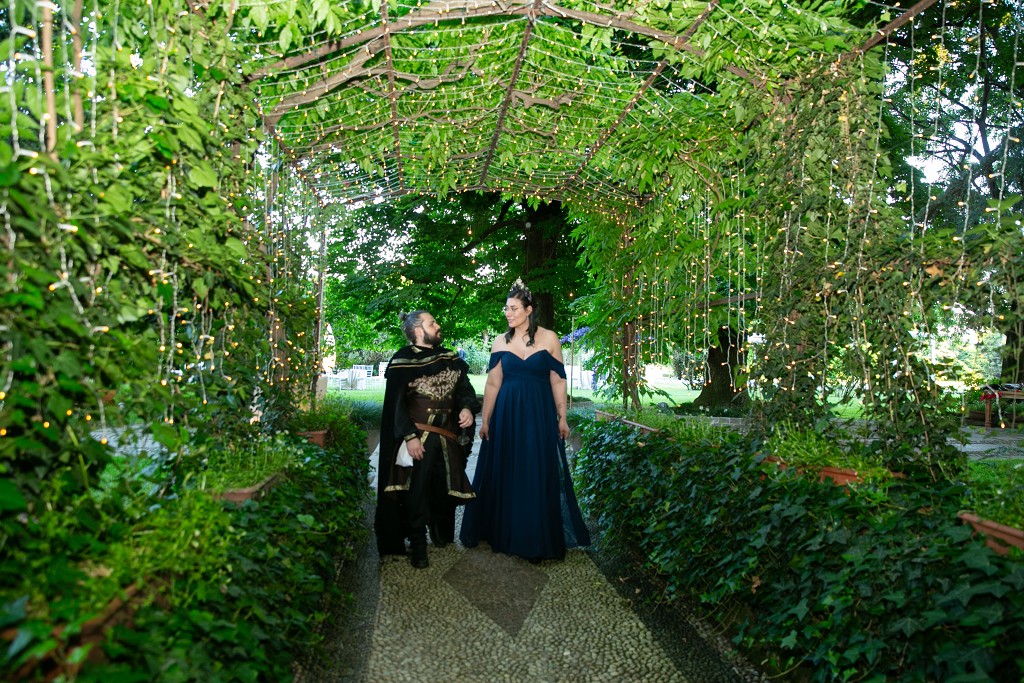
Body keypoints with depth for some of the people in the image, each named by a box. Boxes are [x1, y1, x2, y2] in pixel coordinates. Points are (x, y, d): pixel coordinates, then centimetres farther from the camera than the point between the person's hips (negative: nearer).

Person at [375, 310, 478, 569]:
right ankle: (417, 546, 14)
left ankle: (442, 535, 35)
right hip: (417, 437, -5)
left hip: (448, 438, 5)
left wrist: (467, 408, -12)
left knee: (445, 488, 11)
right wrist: (409, 436, -15)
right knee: (416, 490, -1)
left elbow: (465, 388, 9)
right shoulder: (403, 361, -6)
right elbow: (396, 404, -9)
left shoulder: (449, 358, 10)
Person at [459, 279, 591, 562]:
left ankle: (537, 539, 18)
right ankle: (505, 532, 25)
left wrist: (562, 417, -2)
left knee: (539, 476, 4)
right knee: (505, 474, 8)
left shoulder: (548, 338, -2)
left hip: (539, 415, -2)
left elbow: (557, 381, 0)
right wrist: (485, 420, 3)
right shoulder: (500, 342, 4)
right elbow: (492, 384, 4)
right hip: (507, 414, 2)